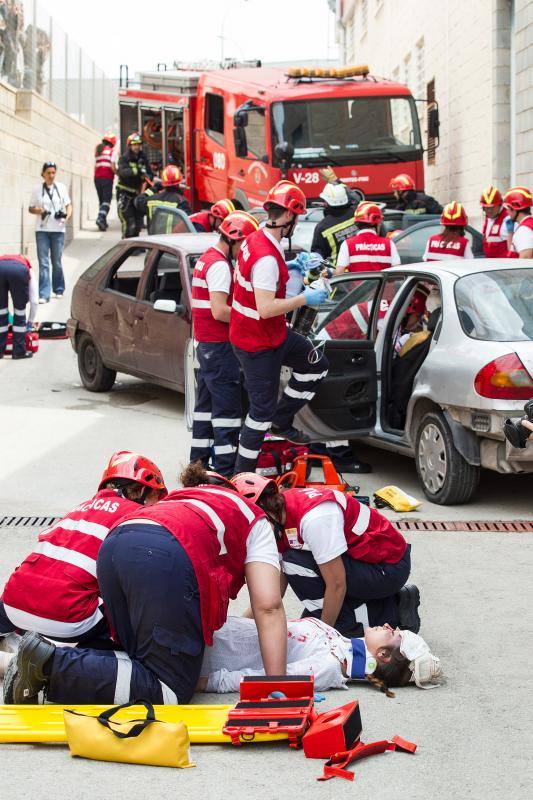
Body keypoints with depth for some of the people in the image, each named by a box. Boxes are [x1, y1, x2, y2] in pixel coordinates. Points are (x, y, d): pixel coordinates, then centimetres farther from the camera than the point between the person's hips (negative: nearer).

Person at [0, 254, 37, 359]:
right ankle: (19, 351, 22)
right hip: (19, 271, -1)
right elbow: (34, 301, 33)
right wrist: (30, 322, 46)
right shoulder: (27, 269, 40)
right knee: (19, 311, 18)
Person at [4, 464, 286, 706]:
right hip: (166, 561, -7)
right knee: (169, 692, -1)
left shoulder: (177, 499, 41)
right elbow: (268, 607, 14)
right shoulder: (255, 521, 26)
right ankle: (52, 665, -13)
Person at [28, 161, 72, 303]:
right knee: (43, 262, -5)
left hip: (58, 229, 1)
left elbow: (69, 205, 10)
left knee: (57, 261, 8)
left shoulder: (61, 188, 4)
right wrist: (38, 211, -13)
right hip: (42, 230, -1)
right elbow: (31, 208, 9)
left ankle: (59, 290, 24)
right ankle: (44, 294, -8)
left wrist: (67, 215, -11)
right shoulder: (37, 190, 3)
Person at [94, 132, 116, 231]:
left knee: (101, 200, 12)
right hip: (107, 178, -6)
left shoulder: (97, 151, 17)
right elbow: (112, 167, -10)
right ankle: (100, 218, -28)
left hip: (97, 178, 6)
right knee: (107, 200, -8)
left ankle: (103, 223, 12)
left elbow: (95, 166, 15)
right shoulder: (111, 151, -2)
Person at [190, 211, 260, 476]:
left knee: (206, 403, 16)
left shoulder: (206, 259, 16)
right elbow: (219, 311, -23)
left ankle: (199, 462, 22)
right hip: (219, 345, -10)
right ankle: (226, 469, -7)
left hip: (205, 343, 10)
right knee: (228, 407, -8)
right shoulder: (220, 265, -16)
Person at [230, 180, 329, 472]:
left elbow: (246, 276, 19)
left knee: (317, 365, 21)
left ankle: (282, 423, 29)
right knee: (262, 409, 0)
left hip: (275, 334, 10)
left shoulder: (255, 240, 1)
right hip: (259, 344, -10)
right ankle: (243, 474, 11)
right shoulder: (268, 258, -30)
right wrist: (305, 299, -24)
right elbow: (265, 309, -34)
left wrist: (285, 270, 18)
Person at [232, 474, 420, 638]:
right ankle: (393, 608, 12)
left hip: (389, 568, -9)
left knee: (296, 564, -20)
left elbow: (337, 585, -25)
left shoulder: (312, 518, -29)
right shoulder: (283, 514, -1)